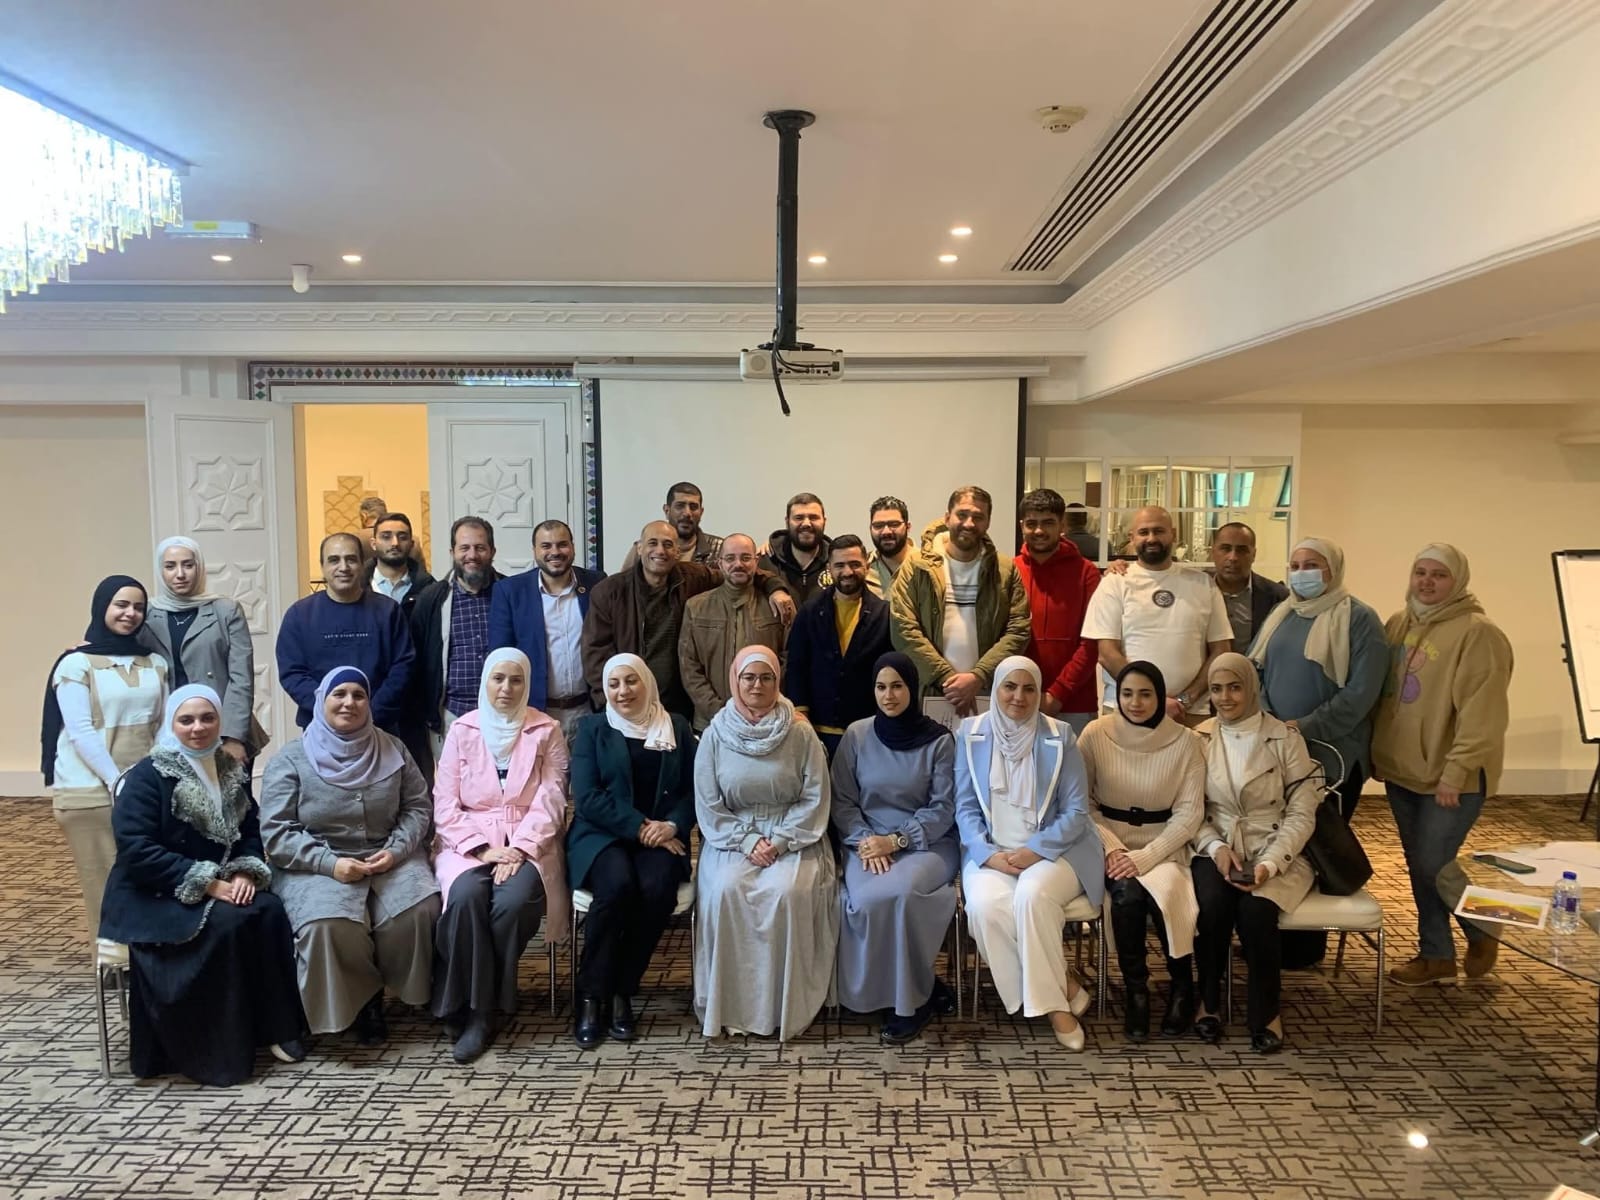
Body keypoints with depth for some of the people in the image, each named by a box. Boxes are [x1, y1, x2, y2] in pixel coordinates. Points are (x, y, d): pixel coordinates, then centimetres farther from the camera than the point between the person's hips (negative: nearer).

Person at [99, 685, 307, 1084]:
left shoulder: (232, 772, 9)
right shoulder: (147, 777, -11)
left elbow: (251, 832, 10)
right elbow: (136, 852, -19)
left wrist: (246, 872, -12)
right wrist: (206, 884, -24)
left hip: (220, 885, 5)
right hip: (154, 896, -5)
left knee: (270, 912, -23)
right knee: (225, 923, -31)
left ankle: (274, 1027, -12)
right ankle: (217, 1049, -17)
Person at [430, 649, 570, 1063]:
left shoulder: (546, 731, 5)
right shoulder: (462, 730, 8)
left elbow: (549, 803, -2)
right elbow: (445, 804, 2)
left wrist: (517, 850, -16)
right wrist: (482, 848, -12)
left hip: (527, 843, -1)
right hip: (468, 841, 1)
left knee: (513, 900, -31)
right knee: (467, 896, -31)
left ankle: (482, 1008, -12)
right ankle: (476, 1009, -18)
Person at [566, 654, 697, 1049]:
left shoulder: (678, 728, 13)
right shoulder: (592, 728, 8)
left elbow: (693, 790, 8)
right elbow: (586, 796, -4)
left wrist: (671, 825, -13)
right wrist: (639, 826, -15)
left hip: (660, 836, 2)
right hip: (602, 834, -1)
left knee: (658, 888, -31)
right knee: (617, 884, -34)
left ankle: (622, 993, -15)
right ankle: (591, 996, -19)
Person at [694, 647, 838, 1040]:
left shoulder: (800, 734, -1)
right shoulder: (716, 735, 2)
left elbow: (815, 799, -2)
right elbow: (708, 805, 1)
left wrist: (779, 842, -13)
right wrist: (748, 842, -11)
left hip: (792, 837, -1)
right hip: (733, 837, 1)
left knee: (788, 892, -30)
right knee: (723, 891, -28)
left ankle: (786, 1005, -15)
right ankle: (728, 1003, -14)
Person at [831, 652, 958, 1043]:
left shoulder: (939, 740, -1)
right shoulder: (856, 735, 4)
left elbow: (942, 808, -3)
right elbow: (842, 800, 4)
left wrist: (896, 840, -15)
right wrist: (865, 841, -13)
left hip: (926, 843, -2)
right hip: (867, 842, 2)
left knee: (898, 892, -33)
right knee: (866, 900, -30)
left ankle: (909, 999, -10)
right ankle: (922, 990, -8)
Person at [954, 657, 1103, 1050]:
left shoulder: (1059, 736, -1)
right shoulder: (970, 734, 3)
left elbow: (1076, 811, -2)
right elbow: (965, 807, 3)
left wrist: (1034, 851, -15)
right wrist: (988, 854, -13)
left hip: (1051, 849, -1)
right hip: (990, 850, 2)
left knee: (1032, 895, -33)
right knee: (985, 905, -29)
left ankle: (1051, 999, -11)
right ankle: (1061, 988, -11)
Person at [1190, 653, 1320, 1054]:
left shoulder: (1285, 739, -2)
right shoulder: (1199, 740, 4)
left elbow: (1302, 814, -4)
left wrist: (1269, 863, -18)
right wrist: (1216, 848, -15)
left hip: (1276, 852, -1)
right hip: (1217, 850, 1)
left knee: (1256, 909, -31)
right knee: (1212, 906, -30)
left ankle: (1266, 1011, -7)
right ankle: (1209, 1001, -5)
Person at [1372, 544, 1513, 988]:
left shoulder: (1477, 634, -14)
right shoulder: (1398, 624, 8)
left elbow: (1482, 714, -19)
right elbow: (1378, 692, 13)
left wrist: (1454, 773, -21)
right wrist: (1375, 751, 8)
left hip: (1451, 777, -7)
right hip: (1402, 769, 7)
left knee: (1433, 866, -4)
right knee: (1420, 867, 13)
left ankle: (1482, 931, 24)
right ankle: (1437, 956, 27)